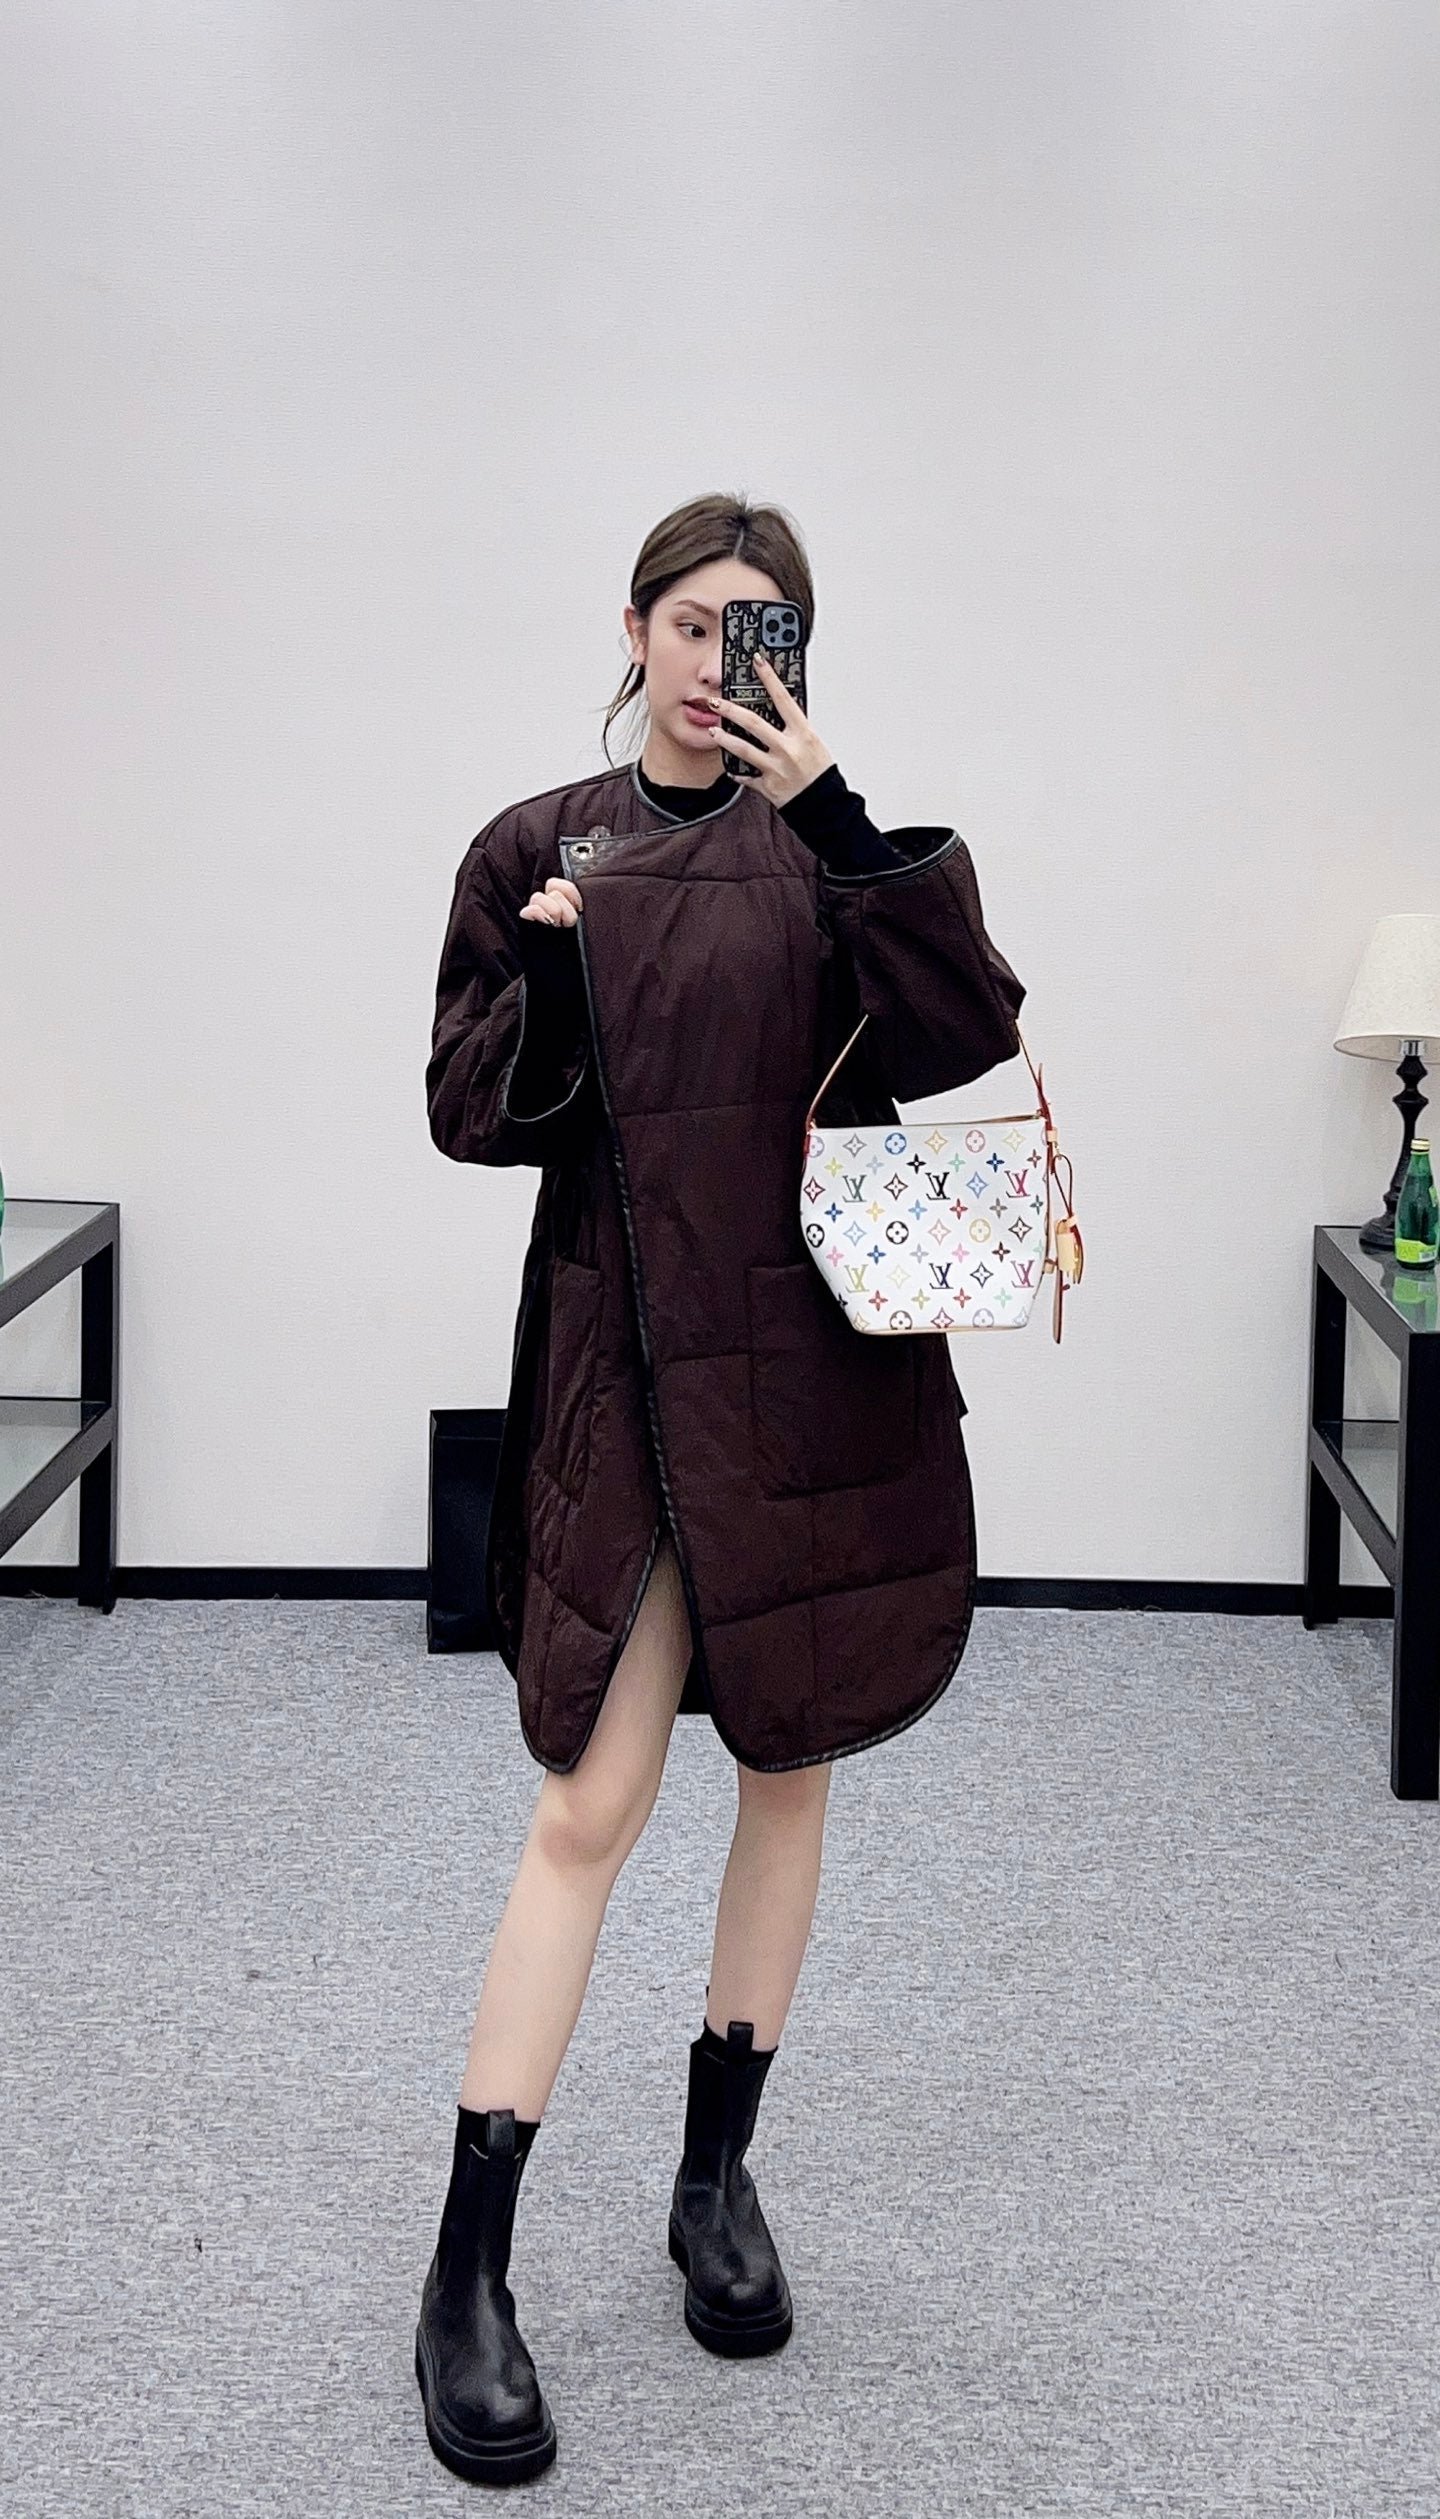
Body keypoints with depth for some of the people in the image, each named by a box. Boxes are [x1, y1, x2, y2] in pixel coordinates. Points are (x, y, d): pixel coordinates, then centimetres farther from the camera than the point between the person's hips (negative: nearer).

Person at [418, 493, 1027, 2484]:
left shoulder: (835, 847, 3)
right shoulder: (538, 853, 4)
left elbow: (967, 1039, -11)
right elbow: (472, 1111, 3)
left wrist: (842, 823, -17)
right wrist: (550, 981, -16)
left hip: (815, 1369, 2)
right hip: (624, 1365, -1)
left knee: (790, 1760, 11)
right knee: (589, 1800, -7)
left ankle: (718, 2176, 29)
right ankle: (468, 2280, 0)